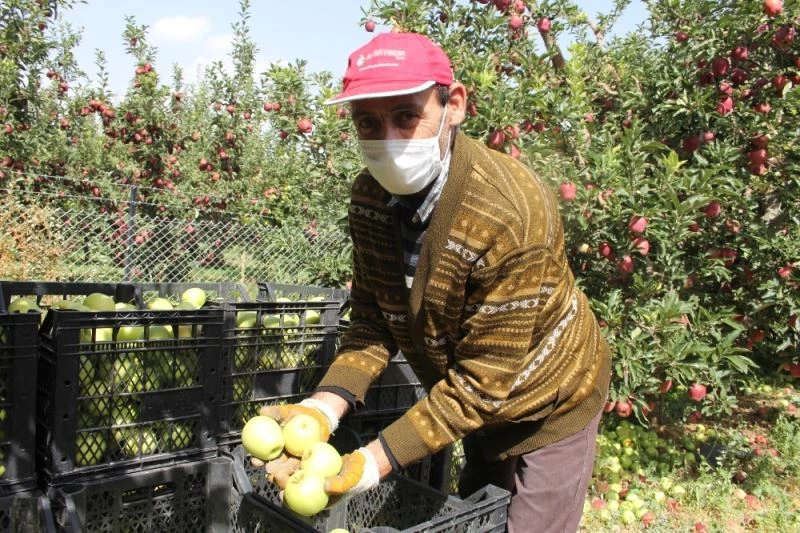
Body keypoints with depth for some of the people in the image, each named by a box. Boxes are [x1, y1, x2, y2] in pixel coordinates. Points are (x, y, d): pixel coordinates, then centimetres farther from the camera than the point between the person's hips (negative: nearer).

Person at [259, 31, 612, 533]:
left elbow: (483, 382, -30)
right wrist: (323, 407, -23)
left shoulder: (510, 215, -36)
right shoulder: (370, 194, -15)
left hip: (545, 405, -6)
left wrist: (372, 463, -31)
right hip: (470, 401, 6)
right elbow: (373, 321, -9)